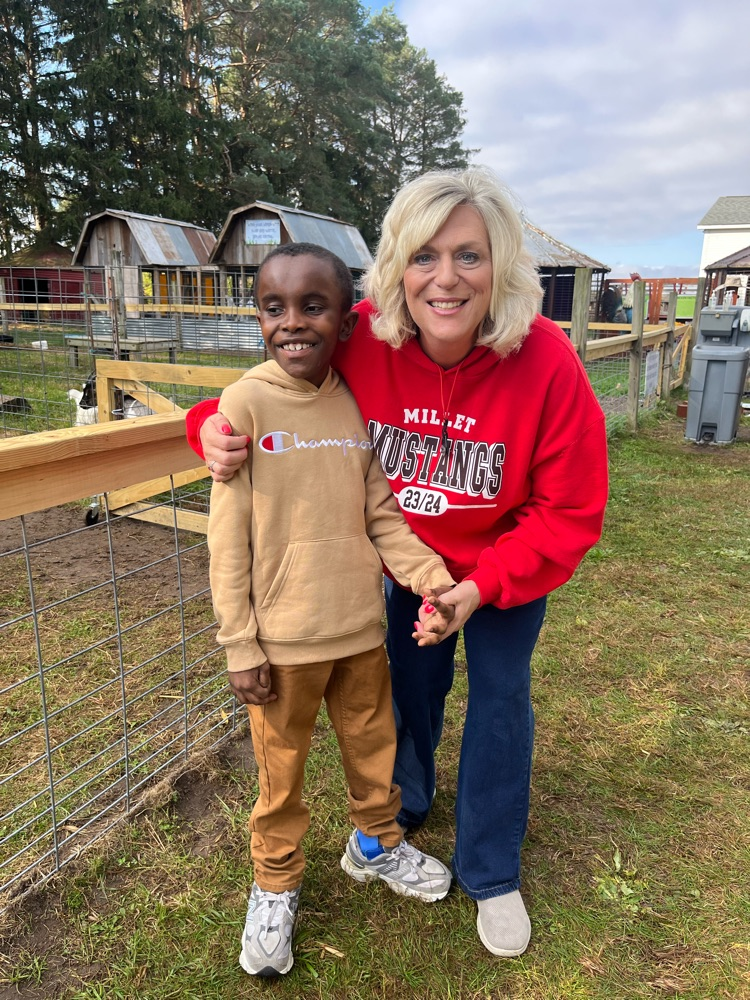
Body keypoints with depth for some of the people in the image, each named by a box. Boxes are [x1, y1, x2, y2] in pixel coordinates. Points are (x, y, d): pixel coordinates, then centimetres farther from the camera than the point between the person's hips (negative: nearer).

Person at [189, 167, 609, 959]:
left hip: (510, 567, -1)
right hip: (410, 559, 2)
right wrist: (214, 424, -29)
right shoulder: (361, 340, -26)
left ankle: (490, 873, 36)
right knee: (411, 682, 21)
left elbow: (569, 513, -22)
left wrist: (483, 586, -26)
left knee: (500, 700, 10)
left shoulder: (547, 362, -31)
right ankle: (404, 804, 55)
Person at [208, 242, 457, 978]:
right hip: (284, 637, -3)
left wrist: (428, 574, -14)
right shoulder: (246, 404, -13)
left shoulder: (360, 406, -2)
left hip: (361, 626, 4)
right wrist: (241, 646, -10)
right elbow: (228, 536, -11)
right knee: (280, 766, 15)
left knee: (375, 742, 22)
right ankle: (275, 884, 42)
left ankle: (375, 842, 50)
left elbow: (383, 515, 2)